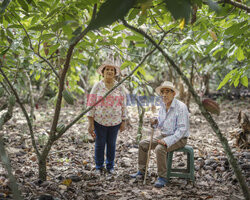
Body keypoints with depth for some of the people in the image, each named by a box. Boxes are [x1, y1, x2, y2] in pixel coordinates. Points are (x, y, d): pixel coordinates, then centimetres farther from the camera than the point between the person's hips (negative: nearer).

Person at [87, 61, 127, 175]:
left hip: (115, 122, 1)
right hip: (99, 121, -1)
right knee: (99, 144, 6)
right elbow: (91, 104, -4)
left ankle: (110, 167, 25)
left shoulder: (119, 87, 4)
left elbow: (123, 105, 7)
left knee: (111, 144, 9)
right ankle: (99, 167, 22)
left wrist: (123, 122, 4)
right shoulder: (97, 86, -2)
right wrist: (90, 123, -8)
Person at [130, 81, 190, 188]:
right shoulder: (163, 106, 7)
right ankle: (141, 171, 14)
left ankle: (162, 177, -19)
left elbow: (182, 129, -23)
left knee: (160, 149, -32)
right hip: (164, 135, 8)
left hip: (178, 138, -8)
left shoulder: (181, 107, -19)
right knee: (143, 144, 3)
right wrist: (155, 123, -8)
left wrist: (167, 141, -29)